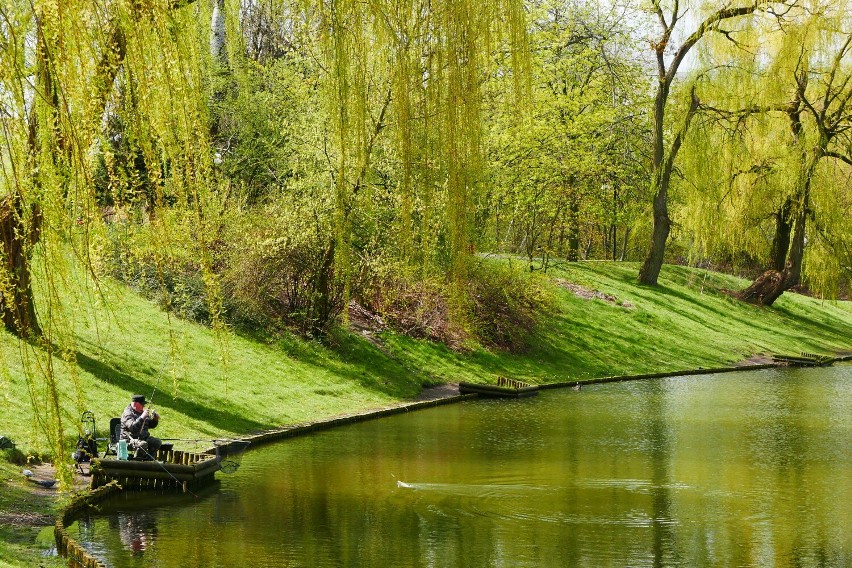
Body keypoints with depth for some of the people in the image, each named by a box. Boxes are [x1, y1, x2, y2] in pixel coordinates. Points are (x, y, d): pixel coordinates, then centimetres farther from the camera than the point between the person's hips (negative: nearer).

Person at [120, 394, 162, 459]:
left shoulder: (142, 412, 13)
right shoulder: (127, 414, -13)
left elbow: (151, 425, 22)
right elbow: (132, 427, -30)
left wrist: (155, 420, 1)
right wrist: (142, 417, -33)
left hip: (143, 438, 8)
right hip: (129, 440, -8)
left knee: (157, 442, -9)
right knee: (143, 444, -36)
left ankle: (149, 459, -3)